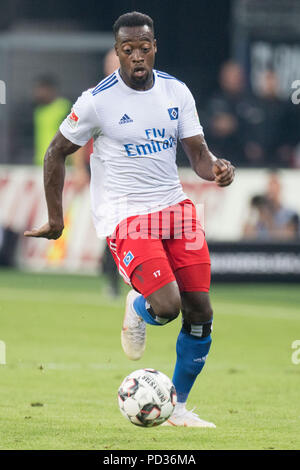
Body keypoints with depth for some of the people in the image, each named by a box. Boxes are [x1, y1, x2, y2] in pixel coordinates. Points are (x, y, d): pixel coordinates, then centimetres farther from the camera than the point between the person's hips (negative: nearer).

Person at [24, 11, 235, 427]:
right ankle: (138, 310, 17)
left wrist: (215, 169, -19)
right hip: (126, 217, -5)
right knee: (167, 306, -22)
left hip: (176, 207, 5)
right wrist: (55, 219, 1)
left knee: (200, 313, -1)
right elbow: (56, 153, 0)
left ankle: (178, 406, 17)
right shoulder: (97, 101, -10)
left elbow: (197, 153, 5)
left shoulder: (177, 92, 3)